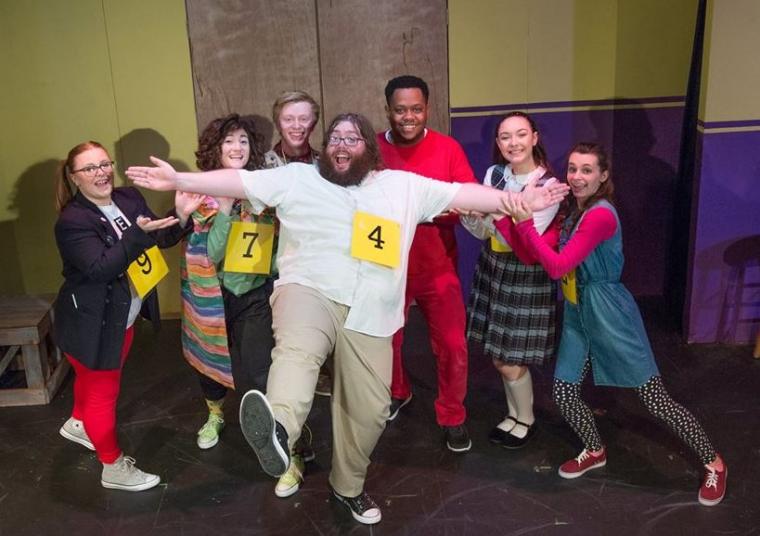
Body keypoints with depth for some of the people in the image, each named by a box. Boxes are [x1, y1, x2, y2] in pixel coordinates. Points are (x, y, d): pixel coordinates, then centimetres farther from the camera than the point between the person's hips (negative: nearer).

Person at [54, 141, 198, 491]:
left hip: (123, 316, 8)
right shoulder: (72, 221, -24)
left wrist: (181, 216, -21)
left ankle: (78, 424, 59)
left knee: (92, 378, 31)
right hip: (91, 323, -7)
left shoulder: (129, 198, -4)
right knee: (103, 390, 8)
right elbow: (100, 268, -35)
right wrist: (139, 234, -44)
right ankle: (114, 468, 25)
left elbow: (160, 239, -2)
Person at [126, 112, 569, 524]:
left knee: (369, 409, 7)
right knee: (296, 350, -37)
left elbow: (462, 194, 11)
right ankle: (278, 430, -64)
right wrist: (178, 180, -5)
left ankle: (348, 486, 30)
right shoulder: (296, 178, 10)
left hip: (368, 314, 3)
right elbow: (239, 181, 4)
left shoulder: (404, 186, 13)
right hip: (309, 291, -2)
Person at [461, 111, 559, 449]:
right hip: (492, 269, 6)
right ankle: (514, 414, 36)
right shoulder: (494, 174, 0)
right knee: (498, 357, 15)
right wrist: (466, 212, -18)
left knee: (511, 361, 2)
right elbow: (484, 232, 2)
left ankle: (526, 420, 27)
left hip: (526, 277, -5)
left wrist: (491, 213, -32)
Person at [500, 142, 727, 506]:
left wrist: (525, 222, -25)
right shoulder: (573, 210, 7)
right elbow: (534, 254, 2)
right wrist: (503, 216, -6)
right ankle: (595, 451, 34)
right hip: (577, 313, 8)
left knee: (654, 398, 0)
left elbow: (557, 267, -26)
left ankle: (714, 464, 19)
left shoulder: (601, 214, -21)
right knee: (563, 393, 7)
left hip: (608, 313, -8)